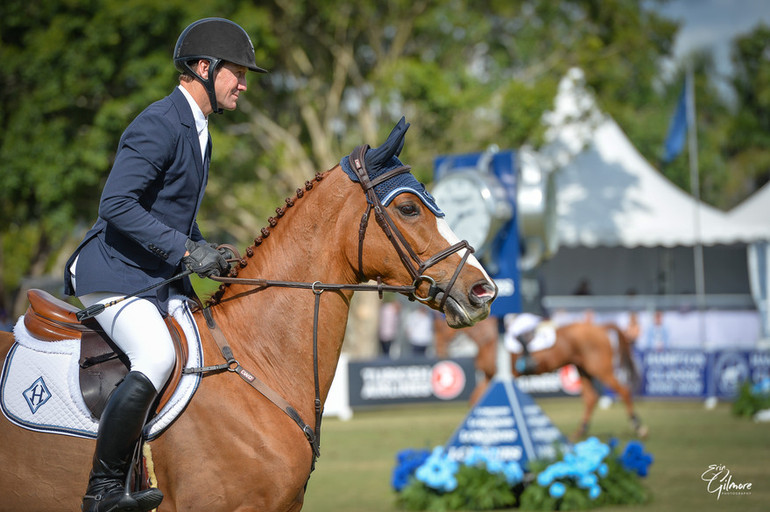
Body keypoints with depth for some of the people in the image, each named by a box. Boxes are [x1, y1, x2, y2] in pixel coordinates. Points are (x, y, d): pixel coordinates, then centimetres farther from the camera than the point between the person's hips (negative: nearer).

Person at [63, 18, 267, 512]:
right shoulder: (158, 126, -17)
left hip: (160, 279, 11)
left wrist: (212, 258, 12)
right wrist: (185, 251, -25)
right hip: (115, 274, -11)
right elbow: (116, 204, -25)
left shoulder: (198, 129, 16)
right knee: (157, 358, -29)